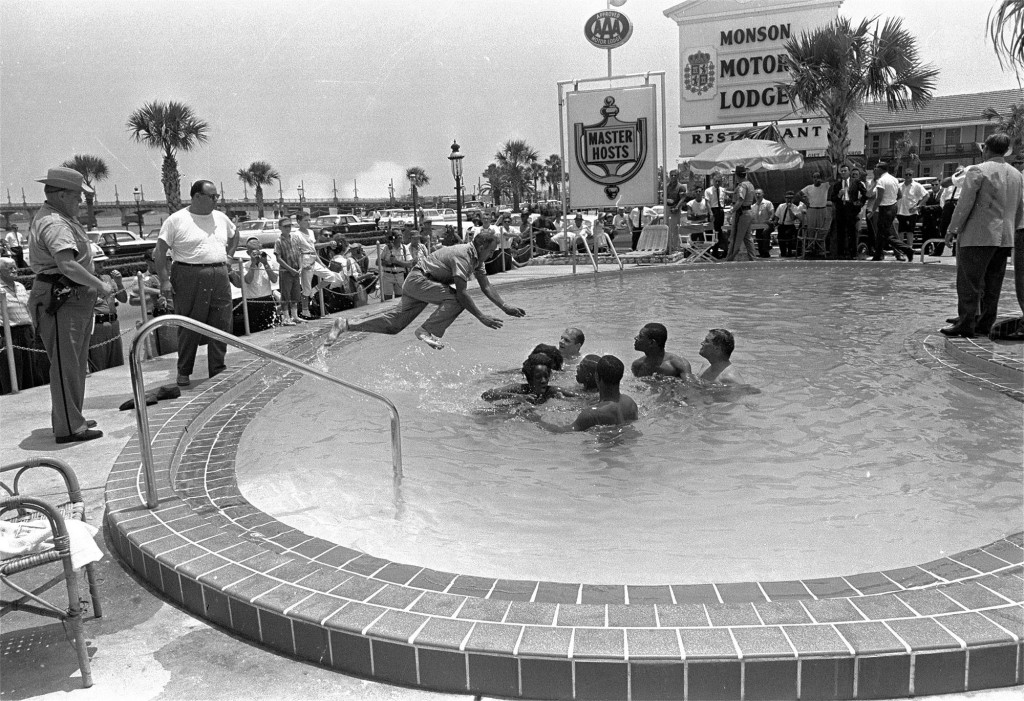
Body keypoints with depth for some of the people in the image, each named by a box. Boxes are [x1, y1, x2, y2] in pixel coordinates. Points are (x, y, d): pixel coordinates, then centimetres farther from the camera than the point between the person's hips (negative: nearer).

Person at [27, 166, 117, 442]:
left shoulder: (60, 218, 16)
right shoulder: (54, 224, -19)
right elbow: (67, 265, -30)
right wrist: (100, 285, -23)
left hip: (75, 298, 11)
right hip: (61, 300, -11)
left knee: (76, 362, 19)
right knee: (65, 364, -6)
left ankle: (71, 418, 30)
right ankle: (68, 427, 1)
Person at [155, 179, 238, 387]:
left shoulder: (221, 218, 13)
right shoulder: (176, 220, -4)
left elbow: (235, 234, 34)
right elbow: (160, 251, -4)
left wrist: (228, 255, 20)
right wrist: (164, 280, -10)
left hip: (220, 277, 5)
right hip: (189, 278, -5)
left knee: (222, 326, 3)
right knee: (189, 328, 0)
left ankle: (218, 371, 13)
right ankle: (184, 372, 13)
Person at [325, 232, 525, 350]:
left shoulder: (476, 258, 7)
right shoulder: (462, 255, -23)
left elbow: (486, 287, 11)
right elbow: (462, 292, -28)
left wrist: (505, 307, 3)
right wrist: (482, 318, -27)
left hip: (417, 284, 9)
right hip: (418, 279, -9)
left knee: (394, 324, 3)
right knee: (455, 300, -25)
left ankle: (346, 325, 7)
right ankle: (426, 331, -20)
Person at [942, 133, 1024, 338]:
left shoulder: (978, 171, -8)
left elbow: (964, 203, -11)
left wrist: (952, 229, -5)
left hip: (978, 236, -7)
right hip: (1005, 237, 7)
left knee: (969, 282, -3)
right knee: (993, 284, 10)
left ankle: (966, 324, -3)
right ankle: (985, 323, 15)